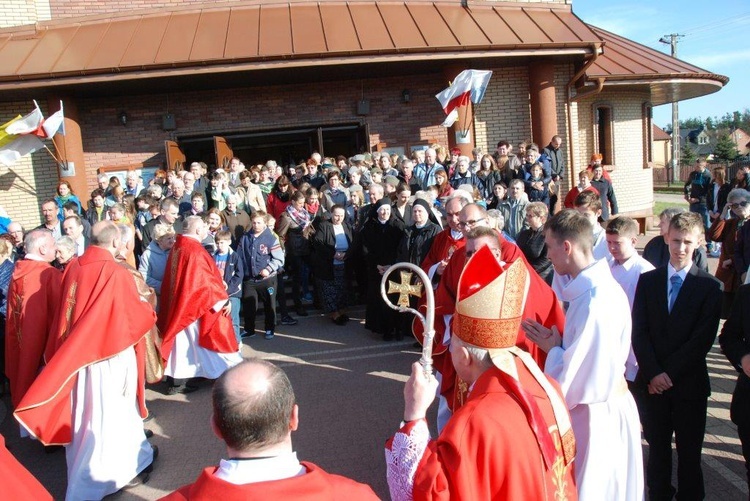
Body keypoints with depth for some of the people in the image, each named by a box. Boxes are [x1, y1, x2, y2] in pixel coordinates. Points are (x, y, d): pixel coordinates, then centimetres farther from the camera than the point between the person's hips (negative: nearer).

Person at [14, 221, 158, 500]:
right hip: (112, 354, -6)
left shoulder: (74, 268, -3)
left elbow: (67, 314, 9)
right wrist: (148, 310, 8)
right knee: (109, 412, 8)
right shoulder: (117, 273, -21)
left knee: (86, 410, 19)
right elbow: (137, 315, -12)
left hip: (77, 354, 6)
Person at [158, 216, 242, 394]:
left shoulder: (177, 247, 7)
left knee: (182, 340, 13)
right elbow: (206, 280, -21)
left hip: (178, 305, 9)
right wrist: (223, 300, -14)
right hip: (196, 306, -9)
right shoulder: (195, 251, -21)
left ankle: (176, 379, 20)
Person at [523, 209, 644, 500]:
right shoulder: (605, 286, 1)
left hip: (594, 416, -9)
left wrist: (551, 348, -12)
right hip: (612, 404, 9)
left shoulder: (592, 303, -29)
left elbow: (571, 384, -26)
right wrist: (558, 343, -1)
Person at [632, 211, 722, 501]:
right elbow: (639, 332, -1)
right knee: (657, 446, 13)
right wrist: (653, 373, -10)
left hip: (689, 383, -2)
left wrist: (670, 373, -12)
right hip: (653, 380, 2)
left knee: (689, 451, 10)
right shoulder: (648, 280, 4)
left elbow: (703, 339, -9)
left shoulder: (709, 286, -2)